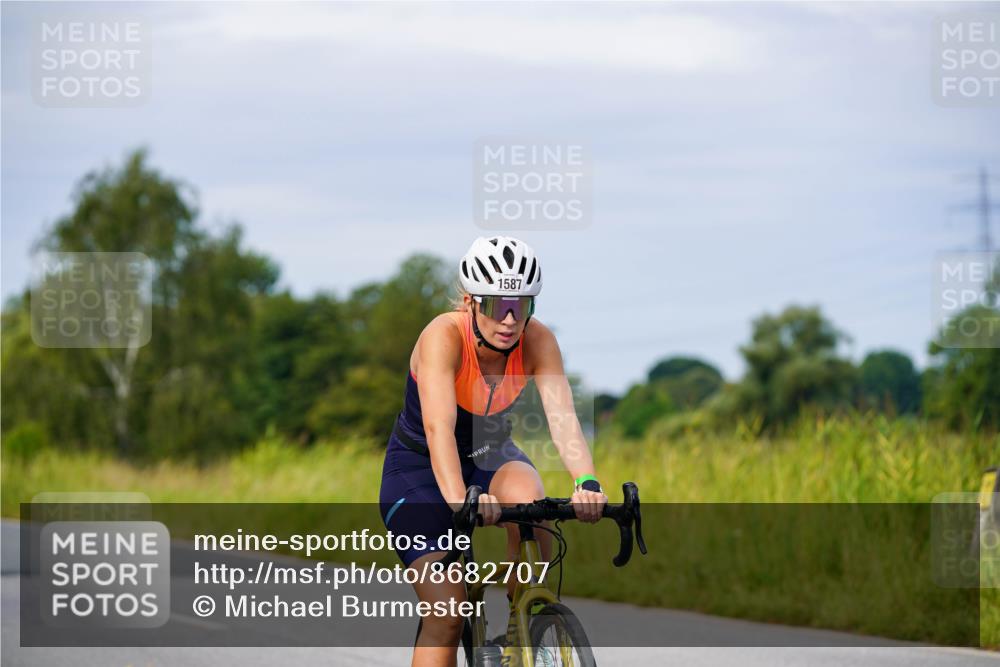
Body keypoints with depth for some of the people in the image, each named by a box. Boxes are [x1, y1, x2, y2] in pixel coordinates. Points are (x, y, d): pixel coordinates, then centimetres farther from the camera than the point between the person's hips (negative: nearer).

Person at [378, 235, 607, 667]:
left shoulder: (538, 341, -20)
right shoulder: (443, 336, -30)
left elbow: (562, 418, -32)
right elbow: (439, 427, -43)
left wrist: (587, 483, -51)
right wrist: (458, 500, -59)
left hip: (490, 456, 3)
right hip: (419, 467, -3)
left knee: (527, 497, -33)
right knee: (447, 610, -17)